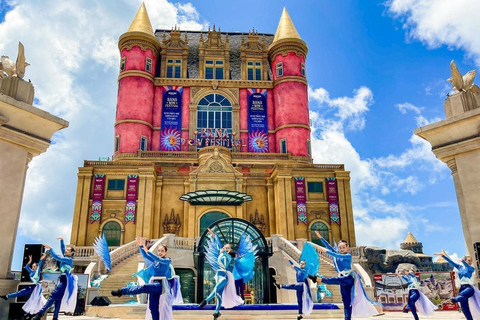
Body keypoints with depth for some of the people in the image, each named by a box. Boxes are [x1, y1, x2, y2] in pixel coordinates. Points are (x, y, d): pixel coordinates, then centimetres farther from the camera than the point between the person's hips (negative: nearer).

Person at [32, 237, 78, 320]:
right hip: (62, 279, 9)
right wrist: (61, 240, 20)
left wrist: (50, 249, -12)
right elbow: (62, 249, 27)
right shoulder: (66, 258, 17)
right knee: (58, 298, 3)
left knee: (53, 296, -18)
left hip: (64, 280, -9)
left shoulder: (69, 259, -8)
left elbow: (57, 257, -15)